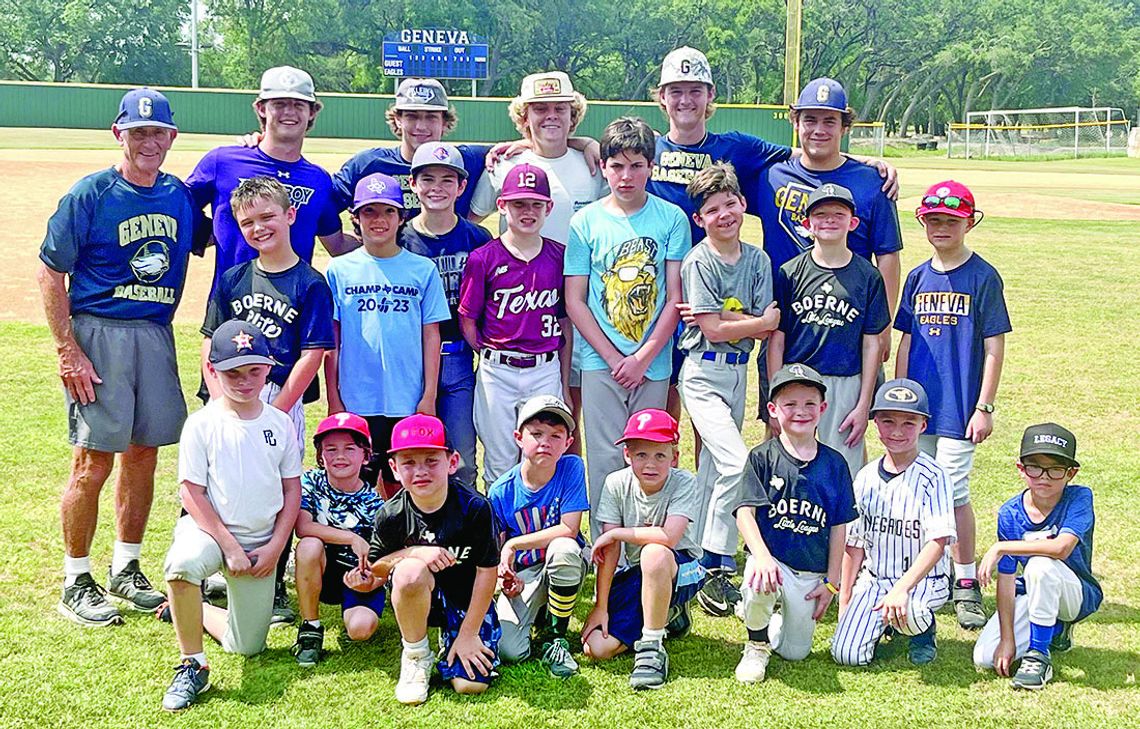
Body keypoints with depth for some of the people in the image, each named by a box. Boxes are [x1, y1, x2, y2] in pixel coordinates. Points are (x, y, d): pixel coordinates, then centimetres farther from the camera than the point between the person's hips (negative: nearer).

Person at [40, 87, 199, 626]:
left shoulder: (181, 196, 8)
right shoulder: (90, 194, -7)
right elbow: (50, 274, -7)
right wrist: (68, 351, -13)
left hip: (157, 335, 5)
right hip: (98, 334, -5)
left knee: (143, 455, 11)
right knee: (93, 462, -3)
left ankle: (126, 570, 27)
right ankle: (76, 583, 10)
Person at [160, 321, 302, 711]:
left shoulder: (280, 424, 1)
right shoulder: (202, 424, -9)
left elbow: (292, 489, 5)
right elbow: (191, 493, -10)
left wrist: (275, 547, -6)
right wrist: (230, 546, -16)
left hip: (262, 542, 3)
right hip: (209, 529, -3)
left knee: (247, 647, 3)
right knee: (183, 563, -40)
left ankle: (200, 611, 35)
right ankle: (193, 665, -21)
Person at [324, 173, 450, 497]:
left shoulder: (423, 270, 4)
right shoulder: (339, 270, 3)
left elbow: (431, 336, 4)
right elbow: (331, 340, 4)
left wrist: (429, 396, 0)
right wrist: (333, 399, 1)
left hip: (408, 403, 0)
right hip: (355, 402, 0)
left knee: (401, 488, 8)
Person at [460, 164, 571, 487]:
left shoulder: (559, 256, 3)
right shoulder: (484, 258, -3)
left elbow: (565, 323, 6)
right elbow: (467, 321, 2)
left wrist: (564, 384, 6)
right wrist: (492, 357, 0)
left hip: (546, 371, 1)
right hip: (497, 373, -1)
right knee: (500, 463, 7)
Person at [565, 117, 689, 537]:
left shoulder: (671, 219, 1)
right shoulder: (586, 222, 2)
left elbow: (675, 298, 0)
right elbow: (574, 301, 1)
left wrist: (642, 357, -8)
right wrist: (614, 358, -7)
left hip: (653, 363, 0)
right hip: (600, 361, 0)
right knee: (605, 459, 0)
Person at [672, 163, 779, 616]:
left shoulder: (757, 259, 6)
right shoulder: (698, 262, -10)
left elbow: (767, 330, -2)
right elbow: (713, 331, -16)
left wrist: (721, 315, -14)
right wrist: (762, 320, -5)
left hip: (739, 372, 6)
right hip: (703, 373, -6)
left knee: (714, 469, 11)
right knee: (735, 462, -19)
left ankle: (702, 562, 20)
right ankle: (717, 570, -11)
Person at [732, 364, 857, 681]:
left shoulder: (834, 464, 4)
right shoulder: (762, 457, -3)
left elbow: (838, 527, 6)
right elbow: (745, 512, -12)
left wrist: (832, 582, 3)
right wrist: (762, 556, -29)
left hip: (812, 573, 3)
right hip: (771, 558, -3)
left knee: (794, 653, 3)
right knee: (760, 586, -38)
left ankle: (777, 618, 38)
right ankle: (757, 644, -6)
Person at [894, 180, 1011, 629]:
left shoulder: (983, 277, -5)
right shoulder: (918, 278, 9)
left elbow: (994, 348, -6)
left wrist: (984, 407, -10)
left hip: (959, 408, -5)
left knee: (953, 494, -4)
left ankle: (966, 584, 9)